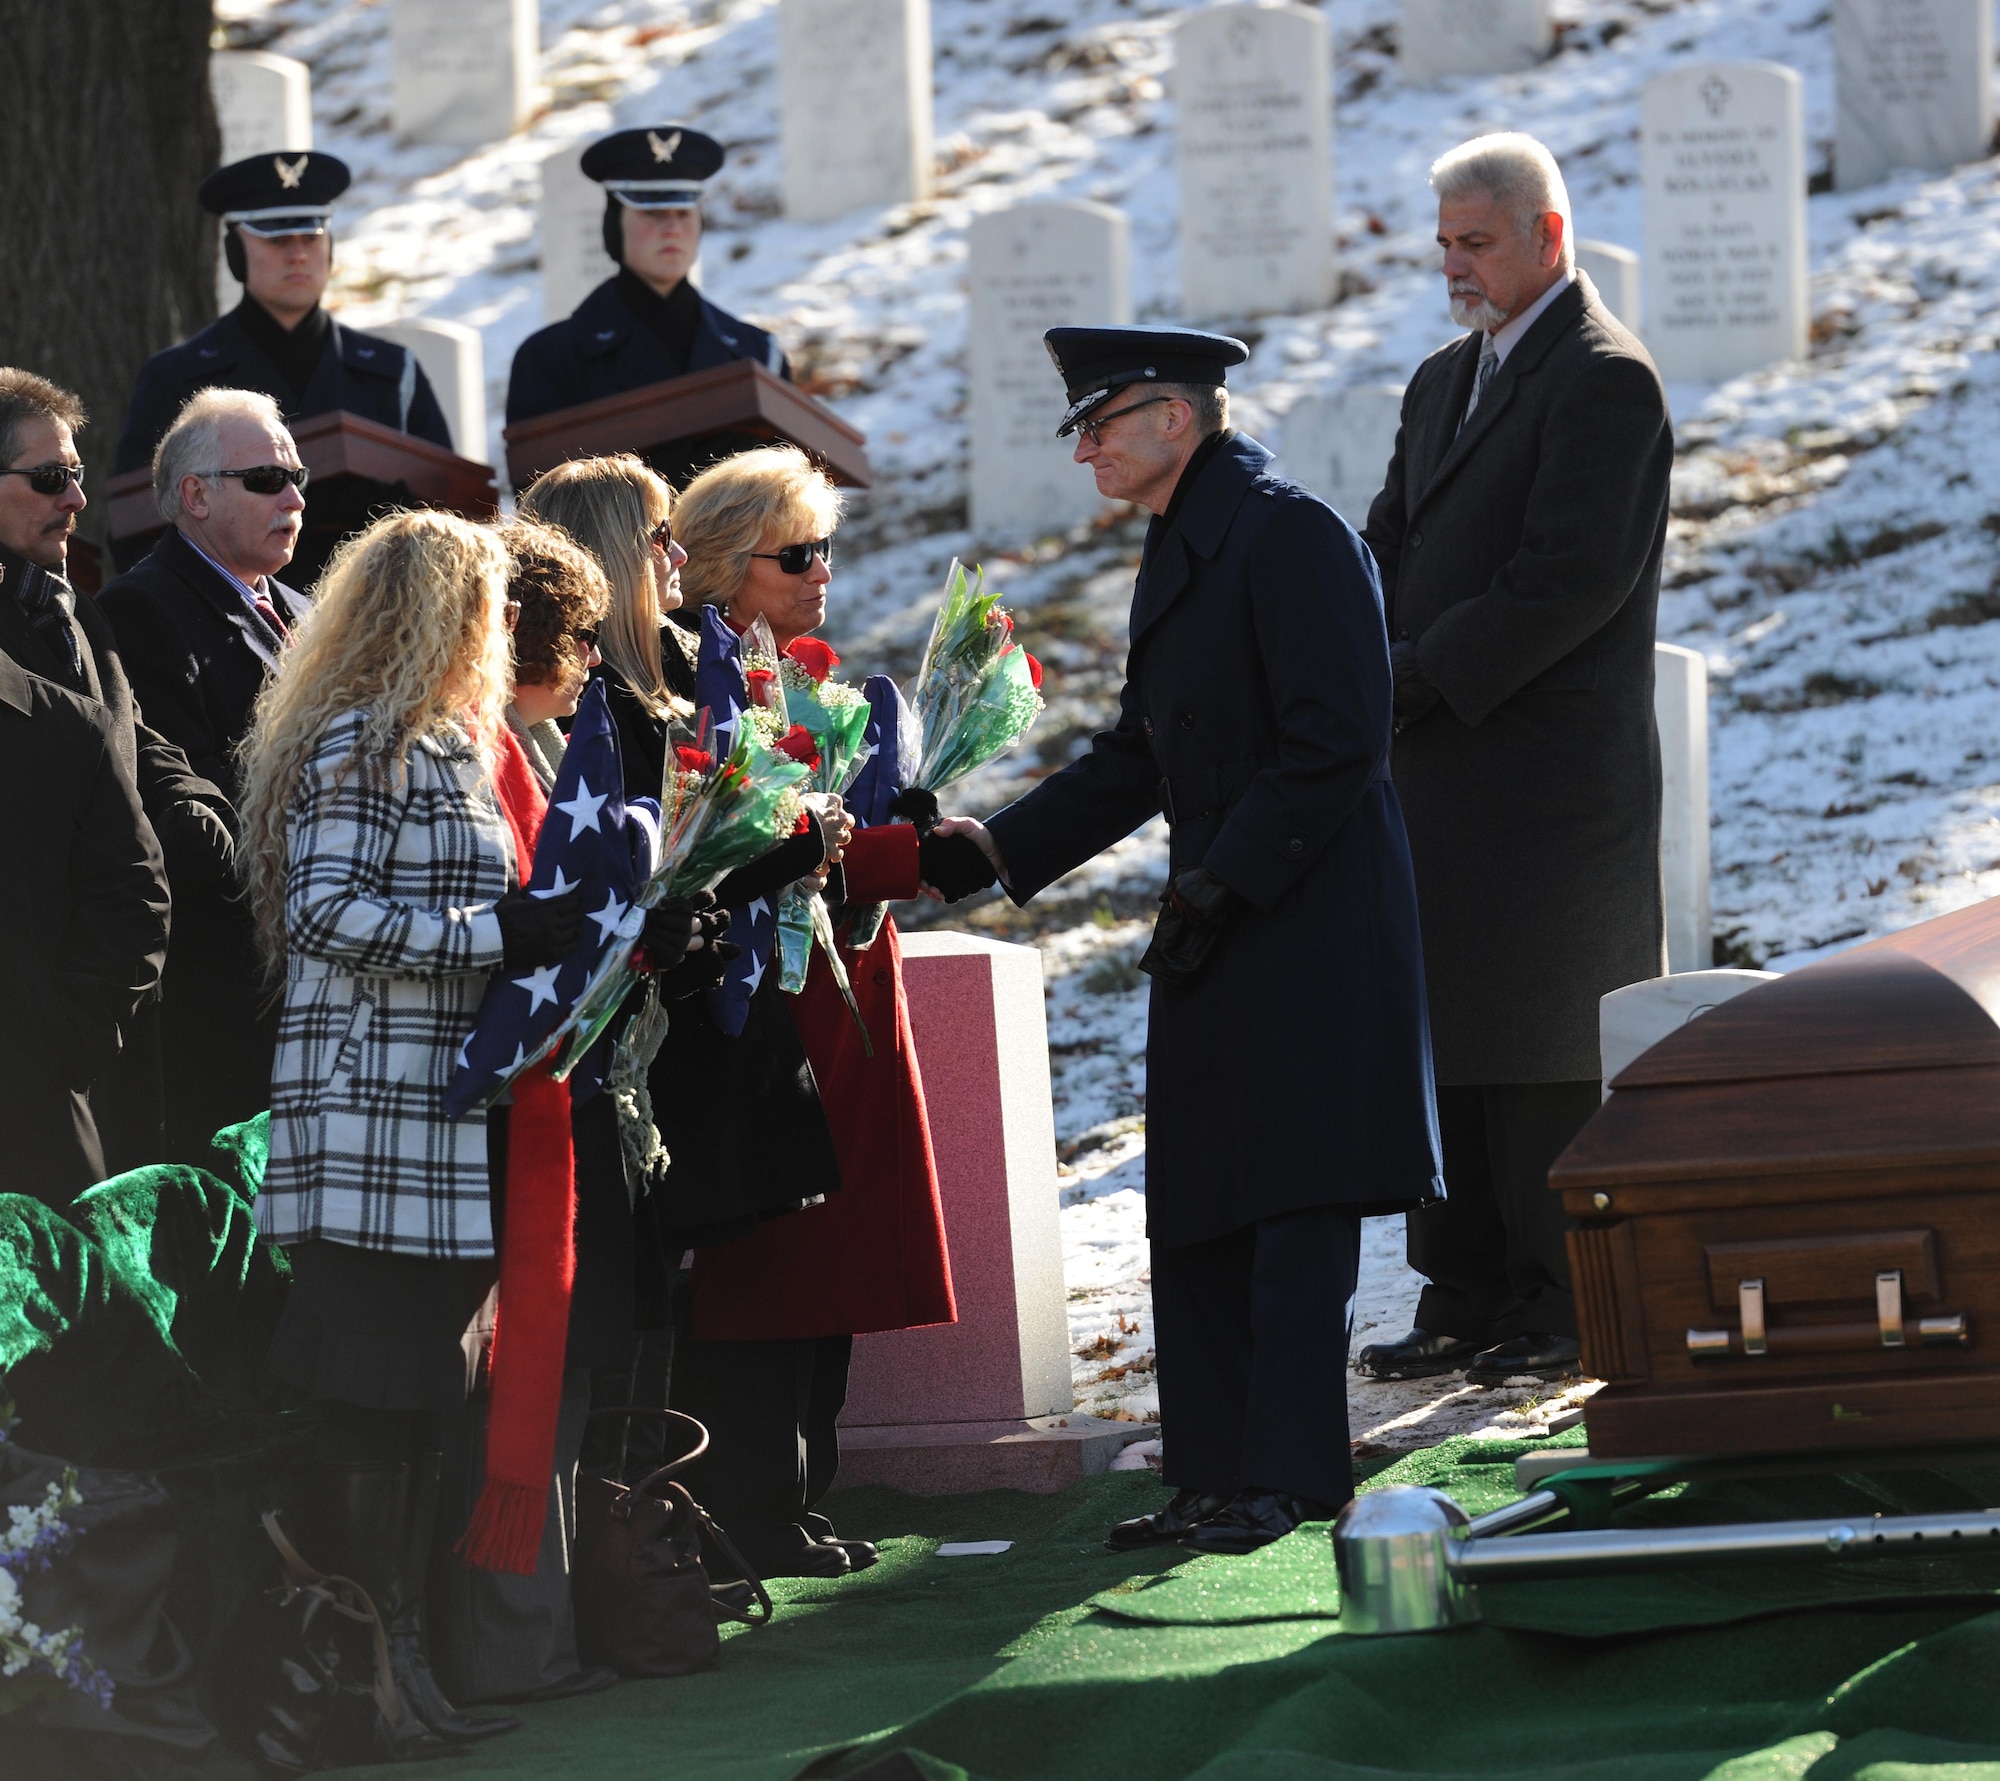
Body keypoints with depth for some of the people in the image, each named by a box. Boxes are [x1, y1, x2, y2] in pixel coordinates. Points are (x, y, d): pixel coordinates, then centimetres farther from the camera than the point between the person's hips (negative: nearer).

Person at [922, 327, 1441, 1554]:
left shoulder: (1290, 535, -13)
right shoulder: (1180, 553, 17)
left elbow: (1337, 739, -19)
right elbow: (1144, 755, 23)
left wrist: (1225, 882, -18)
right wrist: (993, 851, 16)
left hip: (1309, 930, -10)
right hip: (1220, 920, 10)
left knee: (1292, 1211, -6)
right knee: (1199, 1219, 10)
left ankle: (1289, 1476, -2)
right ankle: (1220, 1474, 14)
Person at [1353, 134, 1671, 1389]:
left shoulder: (1605, 380, -10)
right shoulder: (1447, 381, 19)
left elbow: (1573, 579, -18)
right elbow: (1393, 554, 17)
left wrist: (1422, 678, -18)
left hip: (1550, 773, -8)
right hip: (1445, 769, 8)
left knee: (1544, 1047, -4)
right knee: (1460, 1041, 9)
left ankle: (1565, 1307, 2)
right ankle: (1472, 1296, 14)